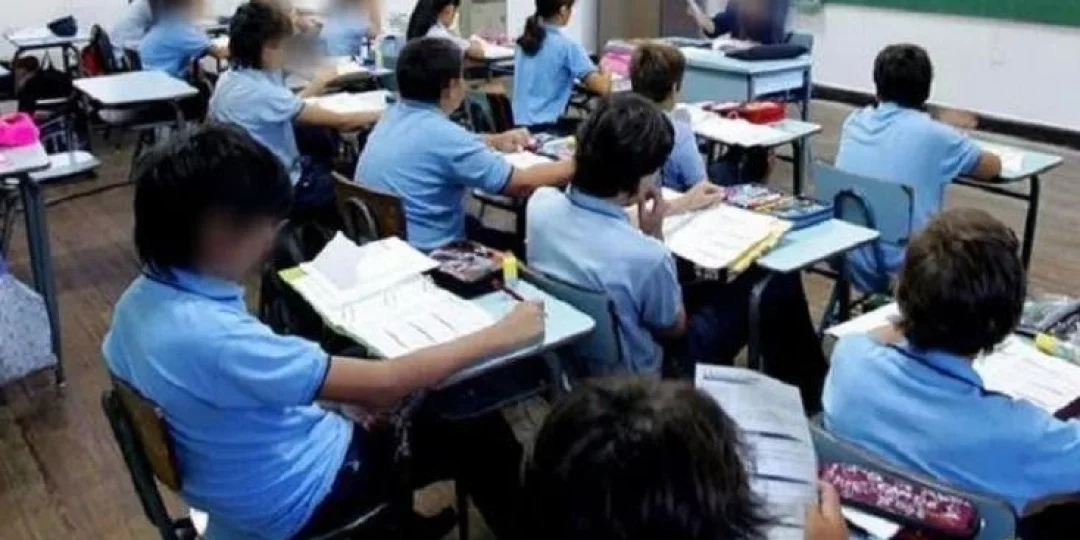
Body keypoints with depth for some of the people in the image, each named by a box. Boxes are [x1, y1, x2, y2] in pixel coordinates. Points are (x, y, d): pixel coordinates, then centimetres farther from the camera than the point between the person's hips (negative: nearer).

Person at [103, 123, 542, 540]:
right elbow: (383, 384, -32)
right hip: (296, 500, -8)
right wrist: (500, 336, -20)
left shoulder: (140, 300, -9)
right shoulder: (213, 336, -36)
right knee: (481, 436, 6)